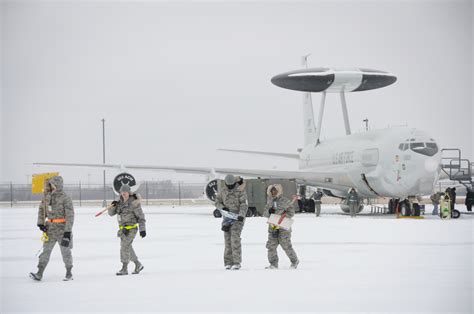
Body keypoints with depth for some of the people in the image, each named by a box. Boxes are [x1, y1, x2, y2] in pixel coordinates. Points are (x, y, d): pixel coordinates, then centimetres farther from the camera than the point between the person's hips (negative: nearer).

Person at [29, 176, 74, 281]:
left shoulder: (65, 198, -14)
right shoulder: (47, 197, 4)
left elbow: (70, 216, -16)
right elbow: (41, 209, 19)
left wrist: (68, 231, -20)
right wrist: (40, 223, 6)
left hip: (62, 228, -5)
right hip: (50, 228, 5)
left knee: (65, 251, 6)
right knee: (46, 250, 0)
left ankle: (69, 273, 20)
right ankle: (39, 273, -2)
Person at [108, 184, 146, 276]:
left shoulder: (134, 203, -12)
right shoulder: (120, 202, 9)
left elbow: (141, 216, -11)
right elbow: (111, 213, 10)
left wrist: (142, 229, -16)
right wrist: (113, 206, -11)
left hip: (131, 228, -8)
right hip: (123, 228, 8)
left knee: (124, 247, -12)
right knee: (127, 248, 14)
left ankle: (124, 269, -6)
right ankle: (138, 265, 30)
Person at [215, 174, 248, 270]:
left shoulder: (240, 190, -6)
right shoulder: (222, 191, 7)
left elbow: (244, 204, -12)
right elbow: (217, 202, 13)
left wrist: (241, 215, -26)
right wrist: (222, 207, -8)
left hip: (238, 217, -5)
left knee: (235, 238, -15)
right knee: (227, 238, 3)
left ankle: (237, 262, -13)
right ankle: (228, 262, 9)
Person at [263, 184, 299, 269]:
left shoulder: (285, 201, -4)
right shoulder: (270, 202, 14)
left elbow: (291, 212, -5)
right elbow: (264, 213, 14)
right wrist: (269, 211, -8)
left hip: (283, 228, -6)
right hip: (272, 227, 6)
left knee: (286, 246, 0)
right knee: (271, 246, 1)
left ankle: (294, 261, 19)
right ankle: (273, 264, 9)